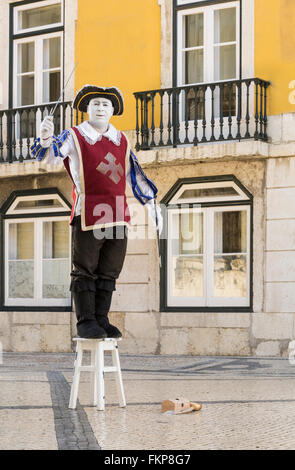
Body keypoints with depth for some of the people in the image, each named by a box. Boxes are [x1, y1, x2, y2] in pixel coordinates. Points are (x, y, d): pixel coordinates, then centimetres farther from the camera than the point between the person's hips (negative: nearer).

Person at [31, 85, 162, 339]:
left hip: (117, 217, 5)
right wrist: (45, 139, -40)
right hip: (88, 216, -5)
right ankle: (86, 322, 4)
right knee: (85, 270, -2)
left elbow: (135, 175, 24)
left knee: (108, 271, 9)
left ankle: (101, 320, 16)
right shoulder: (74, 137, 1)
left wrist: (152, 204, 23)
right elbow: (48, 155, -16)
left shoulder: (122, 140, 16)